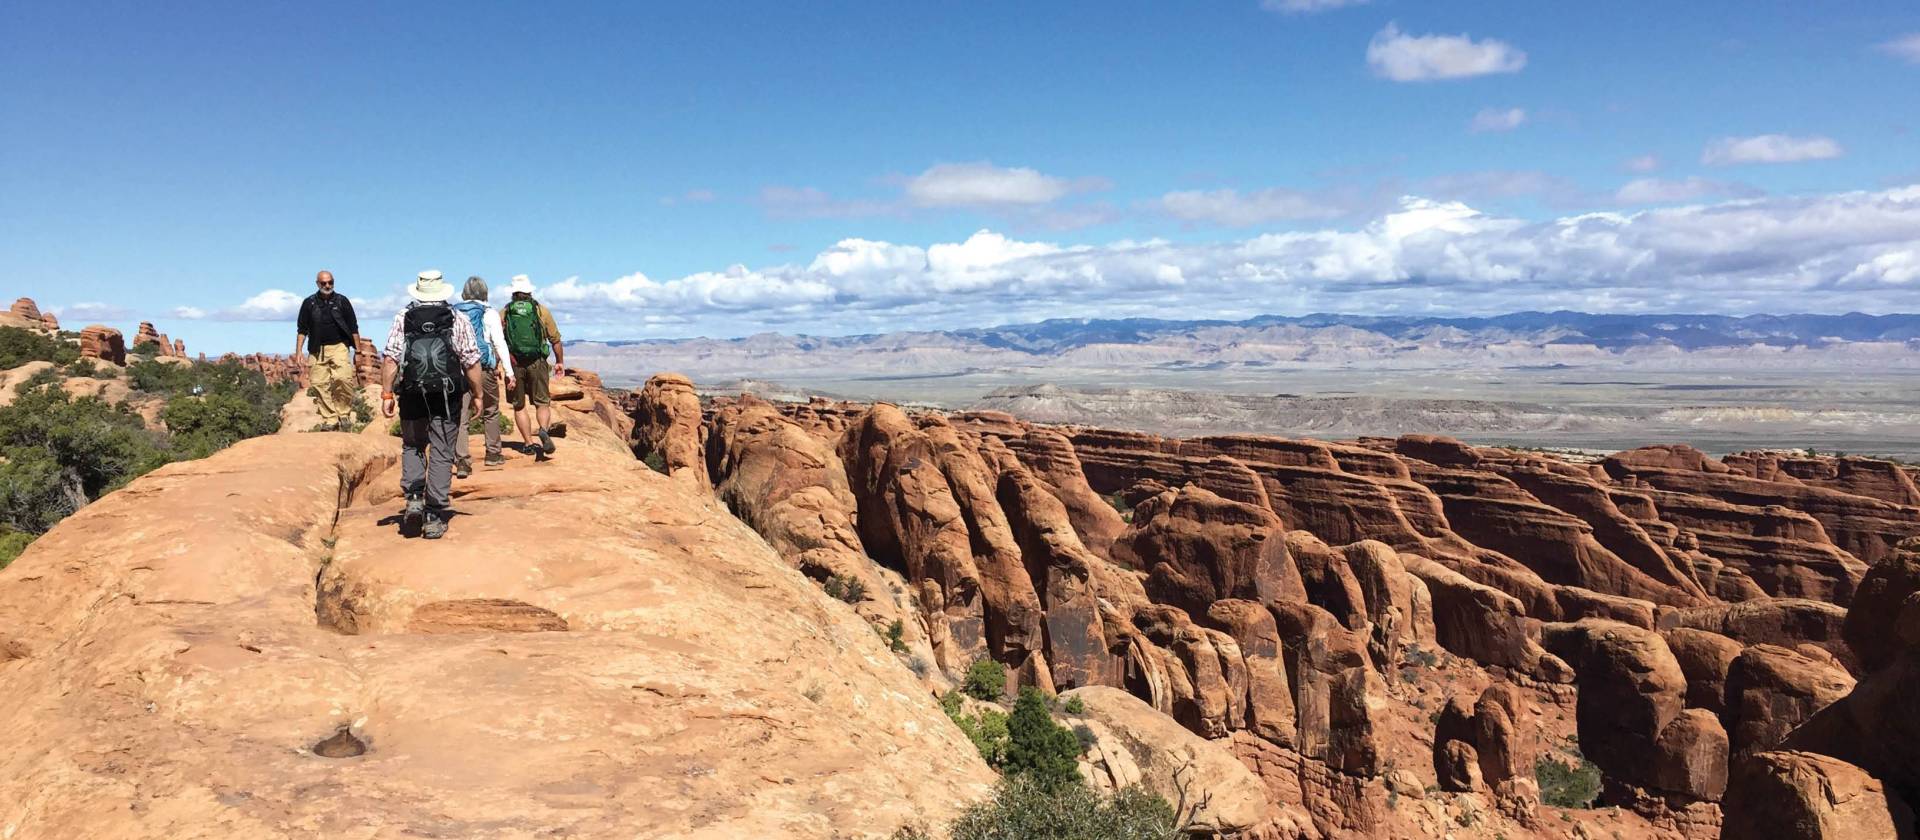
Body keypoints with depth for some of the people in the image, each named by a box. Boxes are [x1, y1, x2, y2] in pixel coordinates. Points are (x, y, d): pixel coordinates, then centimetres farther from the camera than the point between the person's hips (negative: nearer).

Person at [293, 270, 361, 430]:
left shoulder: (342, 301, 6)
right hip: (317, 350, 2)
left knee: (343, 378, -22)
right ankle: (329, 420, 5)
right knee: (320, 385, -2)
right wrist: (299, 351, 4)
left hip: (339, 347, -2)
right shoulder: (309, 303, 8)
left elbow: (353, 328, 9)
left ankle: (344, 414, -7)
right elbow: (302, 330, 12)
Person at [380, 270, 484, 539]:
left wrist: (386, 394, 0)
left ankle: (414, 498, 4)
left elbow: (391, 360, -5)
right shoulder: (458, 321, 0)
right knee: (441, 454, 5)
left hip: (412, 396, 1)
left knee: (412, 447, 21)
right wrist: (477, 395, 7)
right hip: (447, 398, -1)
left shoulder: (402, 319, 1)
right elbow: (472, 363, -2)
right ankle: (434, 517, 5)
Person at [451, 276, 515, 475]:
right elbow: (499, 343, -5)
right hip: (484, 369, -2)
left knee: (461, 417, -2)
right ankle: (493, 454, 26)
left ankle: (462, 462, -12)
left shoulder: (454, 313, 7)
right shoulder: (489, 313, -1)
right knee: (491, 412, 18)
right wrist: (509, 370, -1)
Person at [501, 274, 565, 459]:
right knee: (542, 402, 5)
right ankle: (543, 430, -24)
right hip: (537, 362, -1)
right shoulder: (541, 310, 4)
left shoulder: (504, 313, 5)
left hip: (514, 364, 1)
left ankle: (529, 444, 12)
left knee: (519, 406, 12)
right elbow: (555, 339, 6)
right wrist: (560, 362, 16)